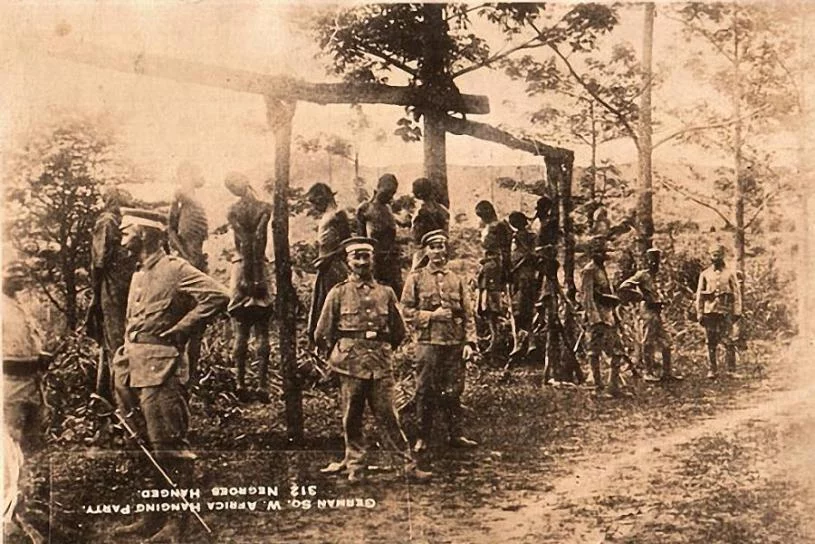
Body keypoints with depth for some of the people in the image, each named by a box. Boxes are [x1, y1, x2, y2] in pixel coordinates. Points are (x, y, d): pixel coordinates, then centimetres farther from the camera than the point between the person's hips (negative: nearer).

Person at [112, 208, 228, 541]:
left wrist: (181, 328, -16)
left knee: (169, 447, -5)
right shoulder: (139, 275, 19)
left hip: (160, 370, -9)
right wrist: (122, 374, 19)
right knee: (148, 448, 14)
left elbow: (218, 297, -20)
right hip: (137, 370, 9)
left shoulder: (175, 270, -9)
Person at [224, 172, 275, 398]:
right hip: (261, 267, 0)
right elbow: (259, 240, -10)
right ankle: (263, 384, -1)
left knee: (240, 332, 4)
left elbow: (244, 242, -8)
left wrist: (247, 277, -11)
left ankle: (241, 382, 2)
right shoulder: (264, 208, -1)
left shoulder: (233, 210, 0)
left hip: (241, 266, 0)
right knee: (262, 332, 1)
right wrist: (257, 276, -12)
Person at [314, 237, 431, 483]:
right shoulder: (338, 293, 4)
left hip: (381, 365, 1)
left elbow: (399, 332, 19)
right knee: (351, 419, 5)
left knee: (388, 417, -1)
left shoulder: (386, 293, 9)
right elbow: (322, 334, 10)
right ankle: (355, 466, 17)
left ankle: (409, 464, 5)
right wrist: (337, 356, 16)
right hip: (351, 365, 0)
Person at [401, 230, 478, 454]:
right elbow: (406, 311, 0)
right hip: (428, 342, -2)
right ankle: (423, 437, 12)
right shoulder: (416, 278, 3)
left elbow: (468, 314, 10)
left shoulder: (456, 280, 11)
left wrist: (469, 341, 0)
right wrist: (431, 315, -12)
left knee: (453, 391, 8)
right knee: (426, 391, 2)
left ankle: (455, 435, 18)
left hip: (455, 343, 3)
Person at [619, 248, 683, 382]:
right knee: (648, 344, -4)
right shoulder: (642, 275, -7)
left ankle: (667, 372, 15)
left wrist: (661, 300, 8)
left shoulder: (653, 276, 18)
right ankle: (648, 373, 2)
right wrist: (640, 295, -18)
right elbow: (623, 287, -17)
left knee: (665, 343, 10)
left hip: (657, 312, 9)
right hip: (648, 311, -9)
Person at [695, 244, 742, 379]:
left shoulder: (730, 273, 6)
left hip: (725, 312, -2)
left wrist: (737, 311, -4)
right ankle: (712, 370, 11)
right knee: (710, 342, 4)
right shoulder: (705, 274, 10)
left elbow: (737, 293, 4)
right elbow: (699, 295, 10)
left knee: (728, 342, -5)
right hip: (709, 311, 2)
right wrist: (699, 313, 3)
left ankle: (731, 370, 0)